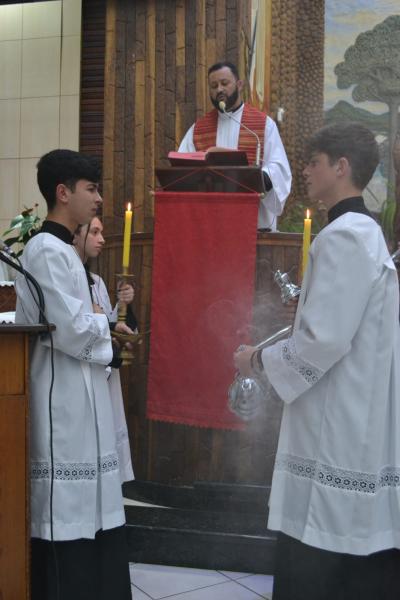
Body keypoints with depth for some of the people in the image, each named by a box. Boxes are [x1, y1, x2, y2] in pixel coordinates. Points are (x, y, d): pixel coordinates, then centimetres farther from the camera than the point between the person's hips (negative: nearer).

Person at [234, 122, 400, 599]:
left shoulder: (342, 237, -16)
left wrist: (259, 361, -6)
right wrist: (273, 356, 17)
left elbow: (325, 339, -21)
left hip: (337, 432, -10)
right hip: (360, 429, 10)